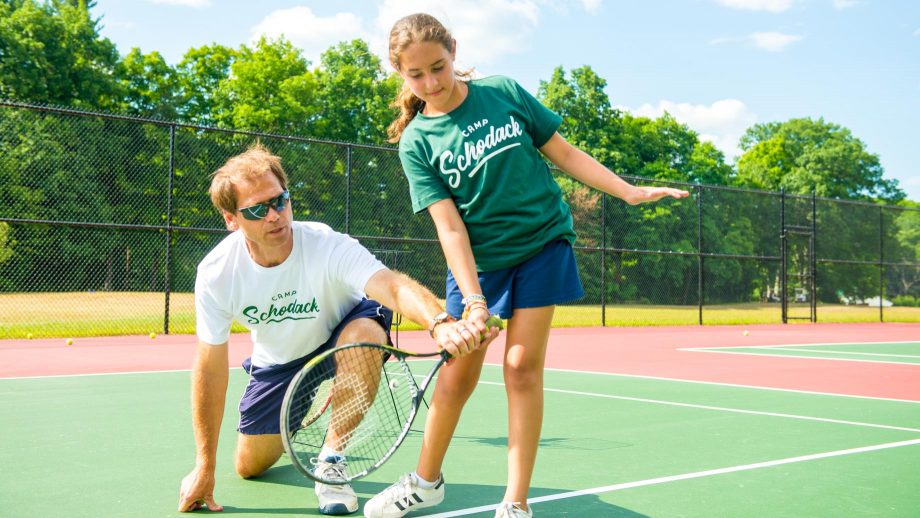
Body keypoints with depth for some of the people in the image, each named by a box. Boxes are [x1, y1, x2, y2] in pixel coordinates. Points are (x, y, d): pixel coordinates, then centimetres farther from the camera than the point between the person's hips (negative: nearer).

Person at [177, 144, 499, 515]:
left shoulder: (328, 246, -34)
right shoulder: (215, 274, -25)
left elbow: (394, 287, -52)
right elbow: (211, 369, -17)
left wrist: (440, 324, -75)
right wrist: (205, 466, -15)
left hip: (342, 334, -3)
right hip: (278, 361, 3)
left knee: (365, 334, -38)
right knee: (249, 466, 5)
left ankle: (332, 458, -18)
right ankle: (285, 426, 43)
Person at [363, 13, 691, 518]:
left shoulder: (504, 92, -4)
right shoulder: (416, 141, -6)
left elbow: (563, 152, 5)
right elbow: (449, 226, -12)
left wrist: (631, 191, 3)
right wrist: (473, 299, -21)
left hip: (543, 243, 0)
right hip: (478, 259, 0)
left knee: (523, 365, -5)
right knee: (458, 373, 3)